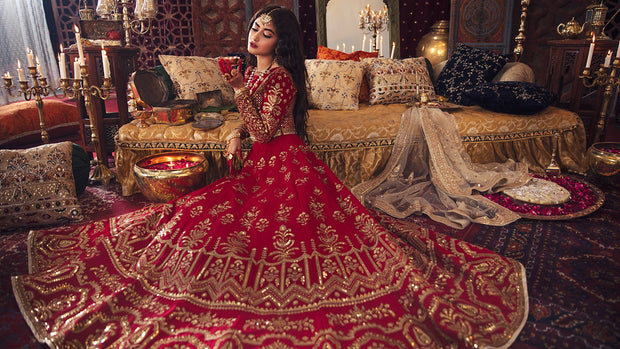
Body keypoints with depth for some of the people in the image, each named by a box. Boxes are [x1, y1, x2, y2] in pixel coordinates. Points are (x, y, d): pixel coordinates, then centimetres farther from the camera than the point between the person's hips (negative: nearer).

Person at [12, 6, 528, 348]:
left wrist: (240, 90, -22)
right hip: (263, 164, 9)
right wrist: (238, 137, 9)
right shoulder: (255, 70, 14)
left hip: (287, 165, -9)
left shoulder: (280, 76, -15)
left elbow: (264, 129, -21)